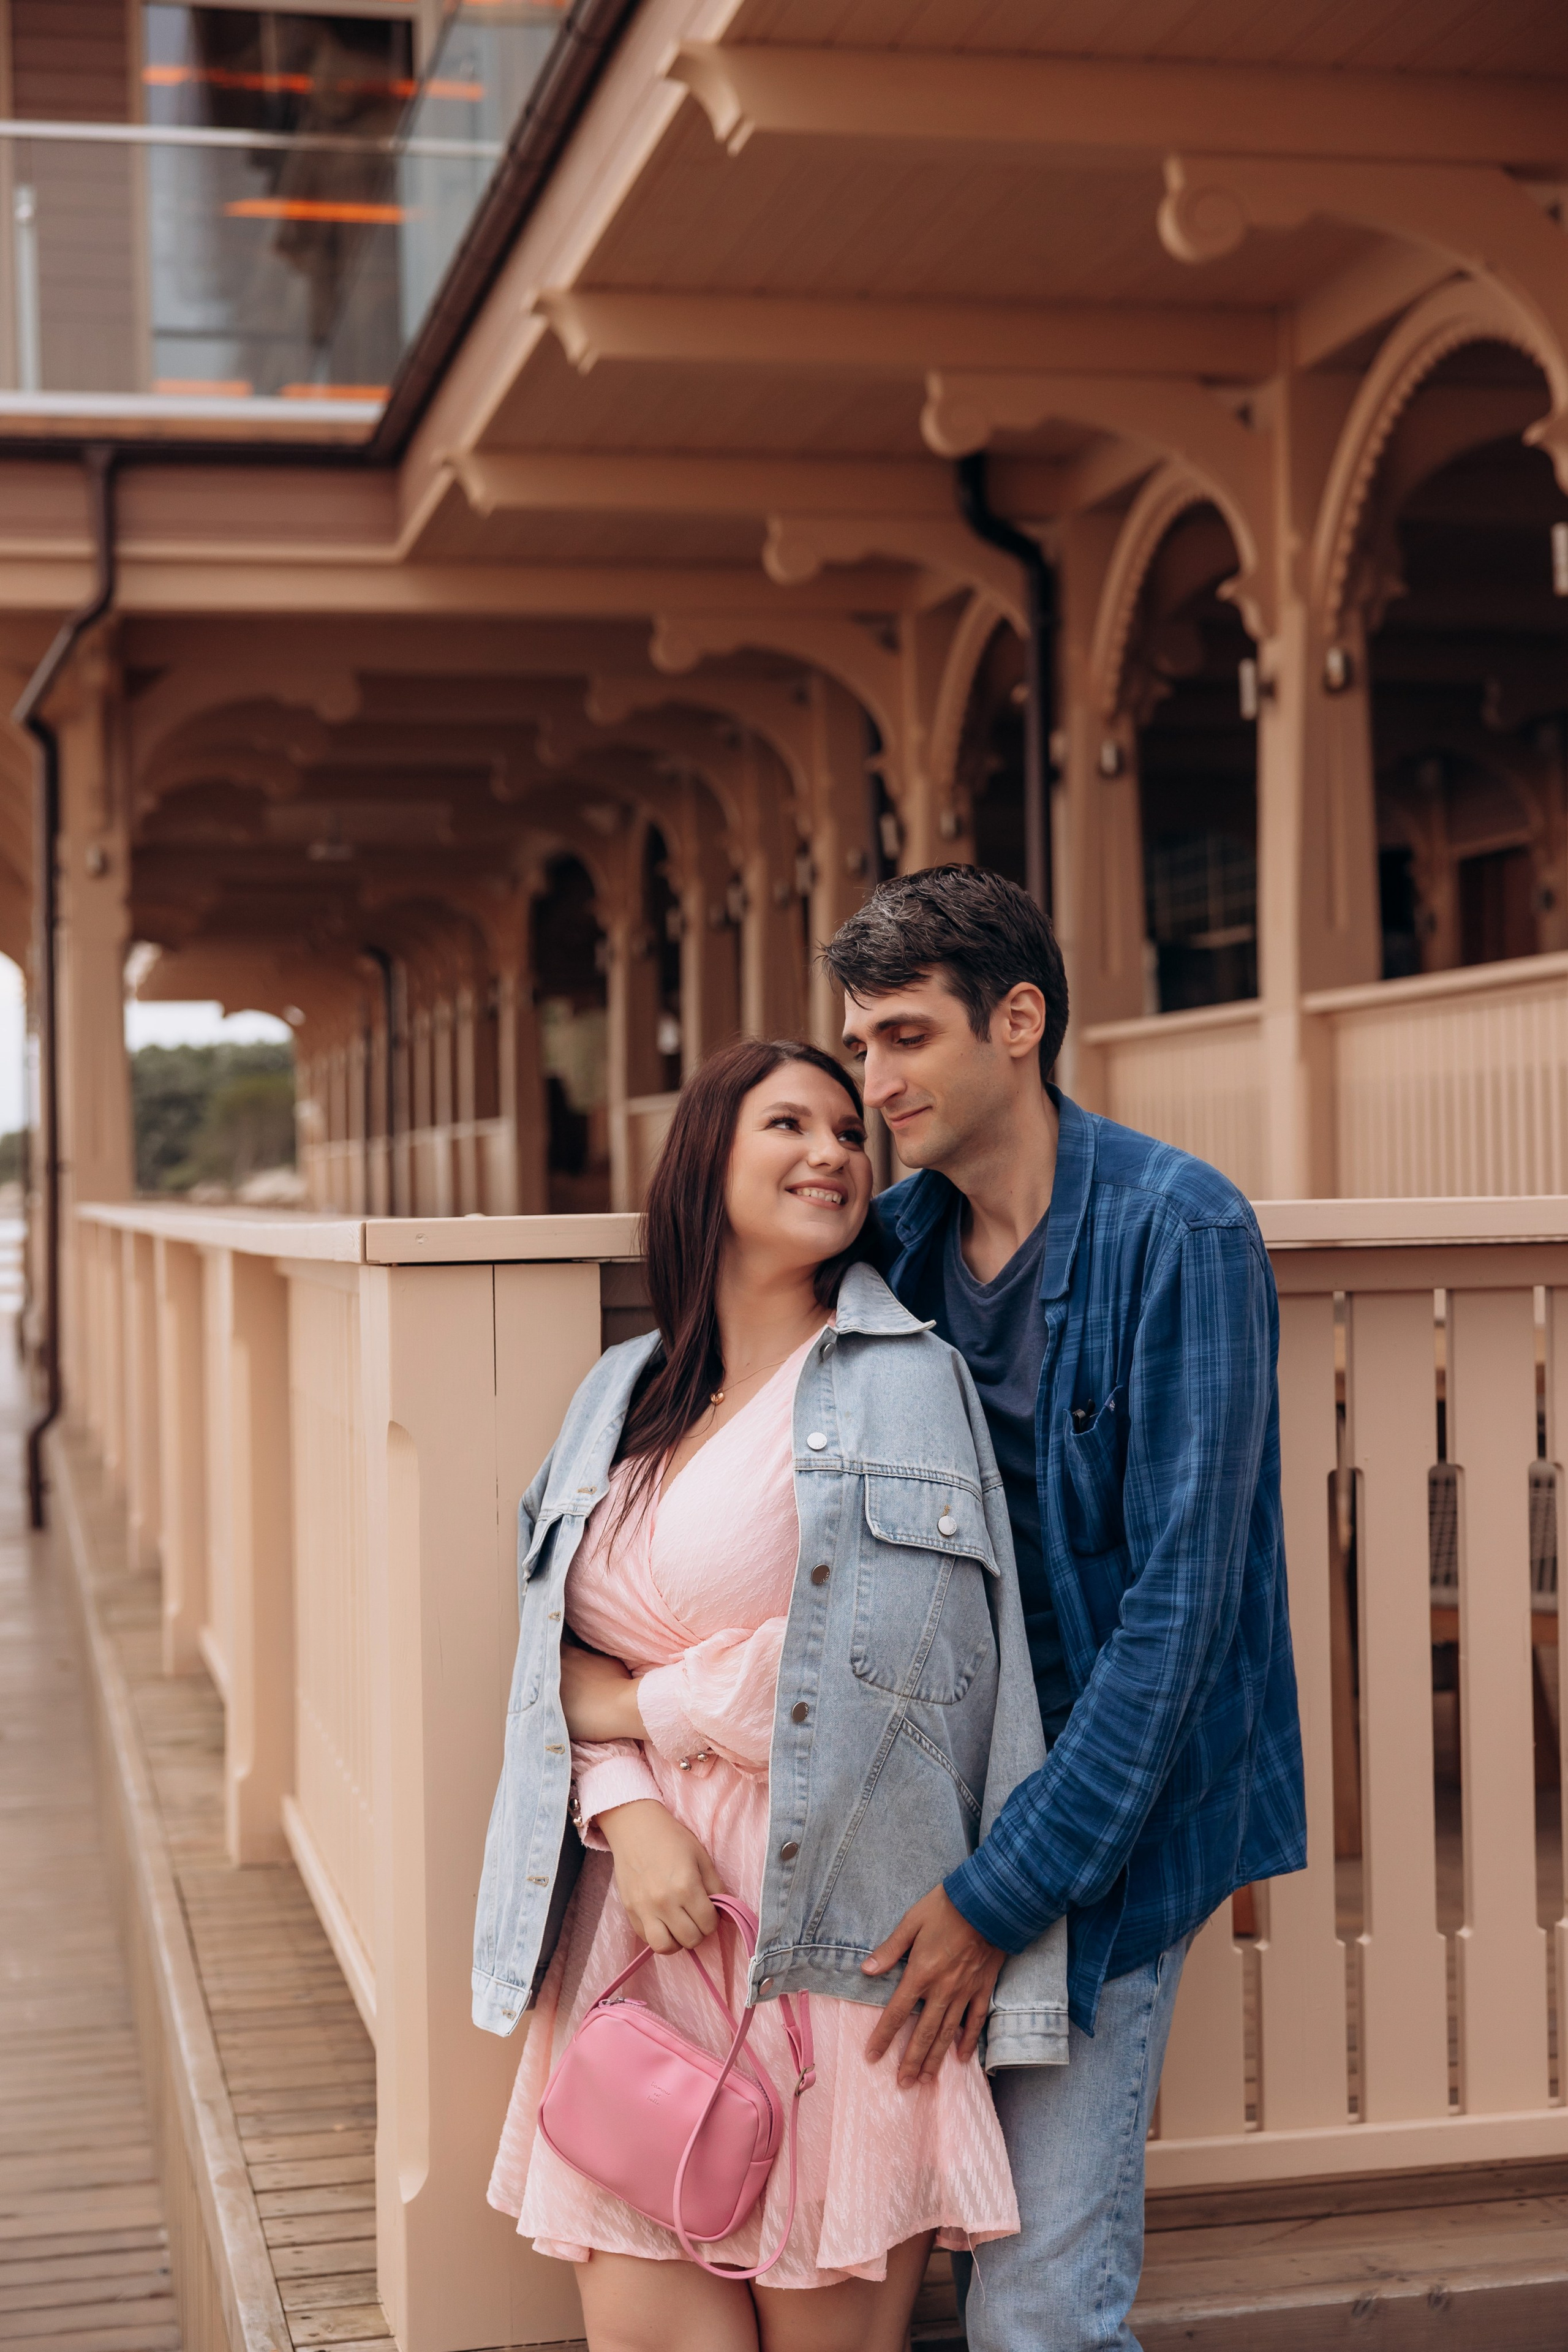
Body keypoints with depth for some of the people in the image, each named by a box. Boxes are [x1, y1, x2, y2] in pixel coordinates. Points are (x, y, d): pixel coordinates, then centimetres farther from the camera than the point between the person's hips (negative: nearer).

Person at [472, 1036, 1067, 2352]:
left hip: (836, 1935, -4)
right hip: (642, 1923, 4)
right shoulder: (624, 1397, 14)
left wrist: (635, 1705, 0)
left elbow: (873, 1661, -11)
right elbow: (563, 1659, 8)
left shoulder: (907, 1380, 0)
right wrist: (630, 1813, -11)